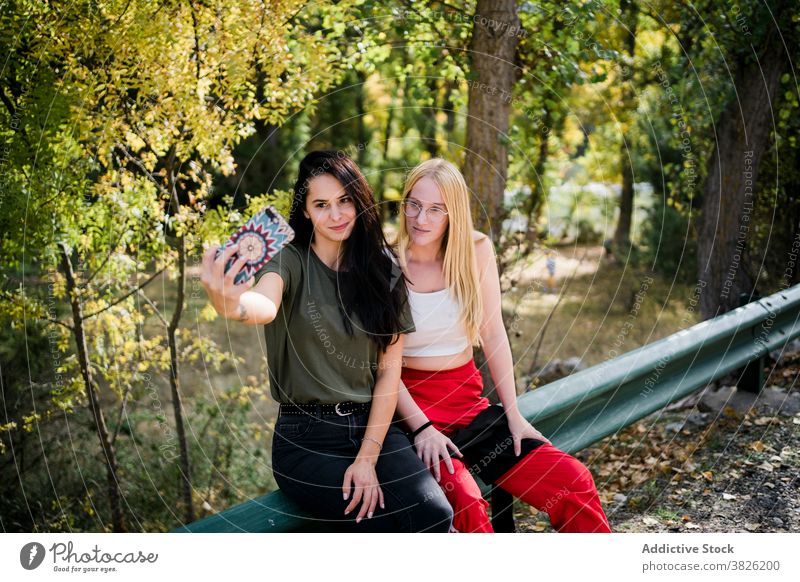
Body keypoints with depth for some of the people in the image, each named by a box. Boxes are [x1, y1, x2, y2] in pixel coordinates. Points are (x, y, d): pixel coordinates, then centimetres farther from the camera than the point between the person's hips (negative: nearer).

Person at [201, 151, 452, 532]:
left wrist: (368, 458, -9)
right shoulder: (290, 260, -5)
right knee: (381, 525, -25)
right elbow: (265, 307, -29)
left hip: (374, 426, 3)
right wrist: (232, 305, -55)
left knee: (433, 513, -22)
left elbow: (390, 370, 2)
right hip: (306, 436, -3)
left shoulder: (383, 269, 6)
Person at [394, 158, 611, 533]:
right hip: (409, 404, -4)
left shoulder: (475, 251, 1)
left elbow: (493, 335, 4)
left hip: (468, 403, 4)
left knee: (574, 481, -10)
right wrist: (421, 427, -18)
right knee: (462, 499, -32)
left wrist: (514, 416, 0)